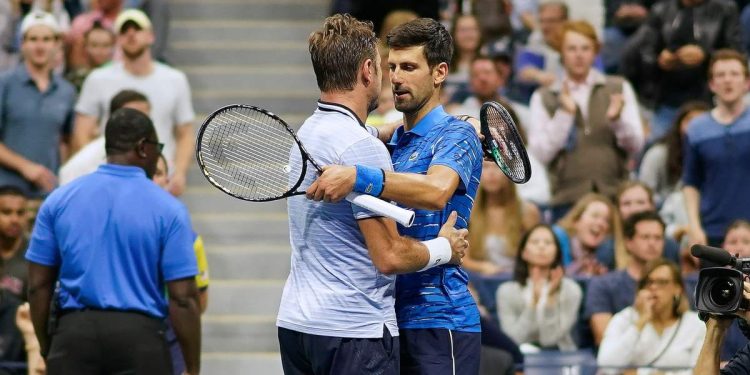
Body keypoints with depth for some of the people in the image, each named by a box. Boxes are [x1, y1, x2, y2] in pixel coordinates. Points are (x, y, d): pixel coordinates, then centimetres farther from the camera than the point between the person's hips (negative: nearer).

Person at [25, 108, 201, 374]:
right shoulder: (167, 208, -2)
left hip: (73, 334, 2)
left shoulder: (59, 201, 6)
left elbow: (38, 285, 7)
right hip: (139, 335, -2)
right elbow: (183, 298, -6)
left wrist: (46, 352, 16)